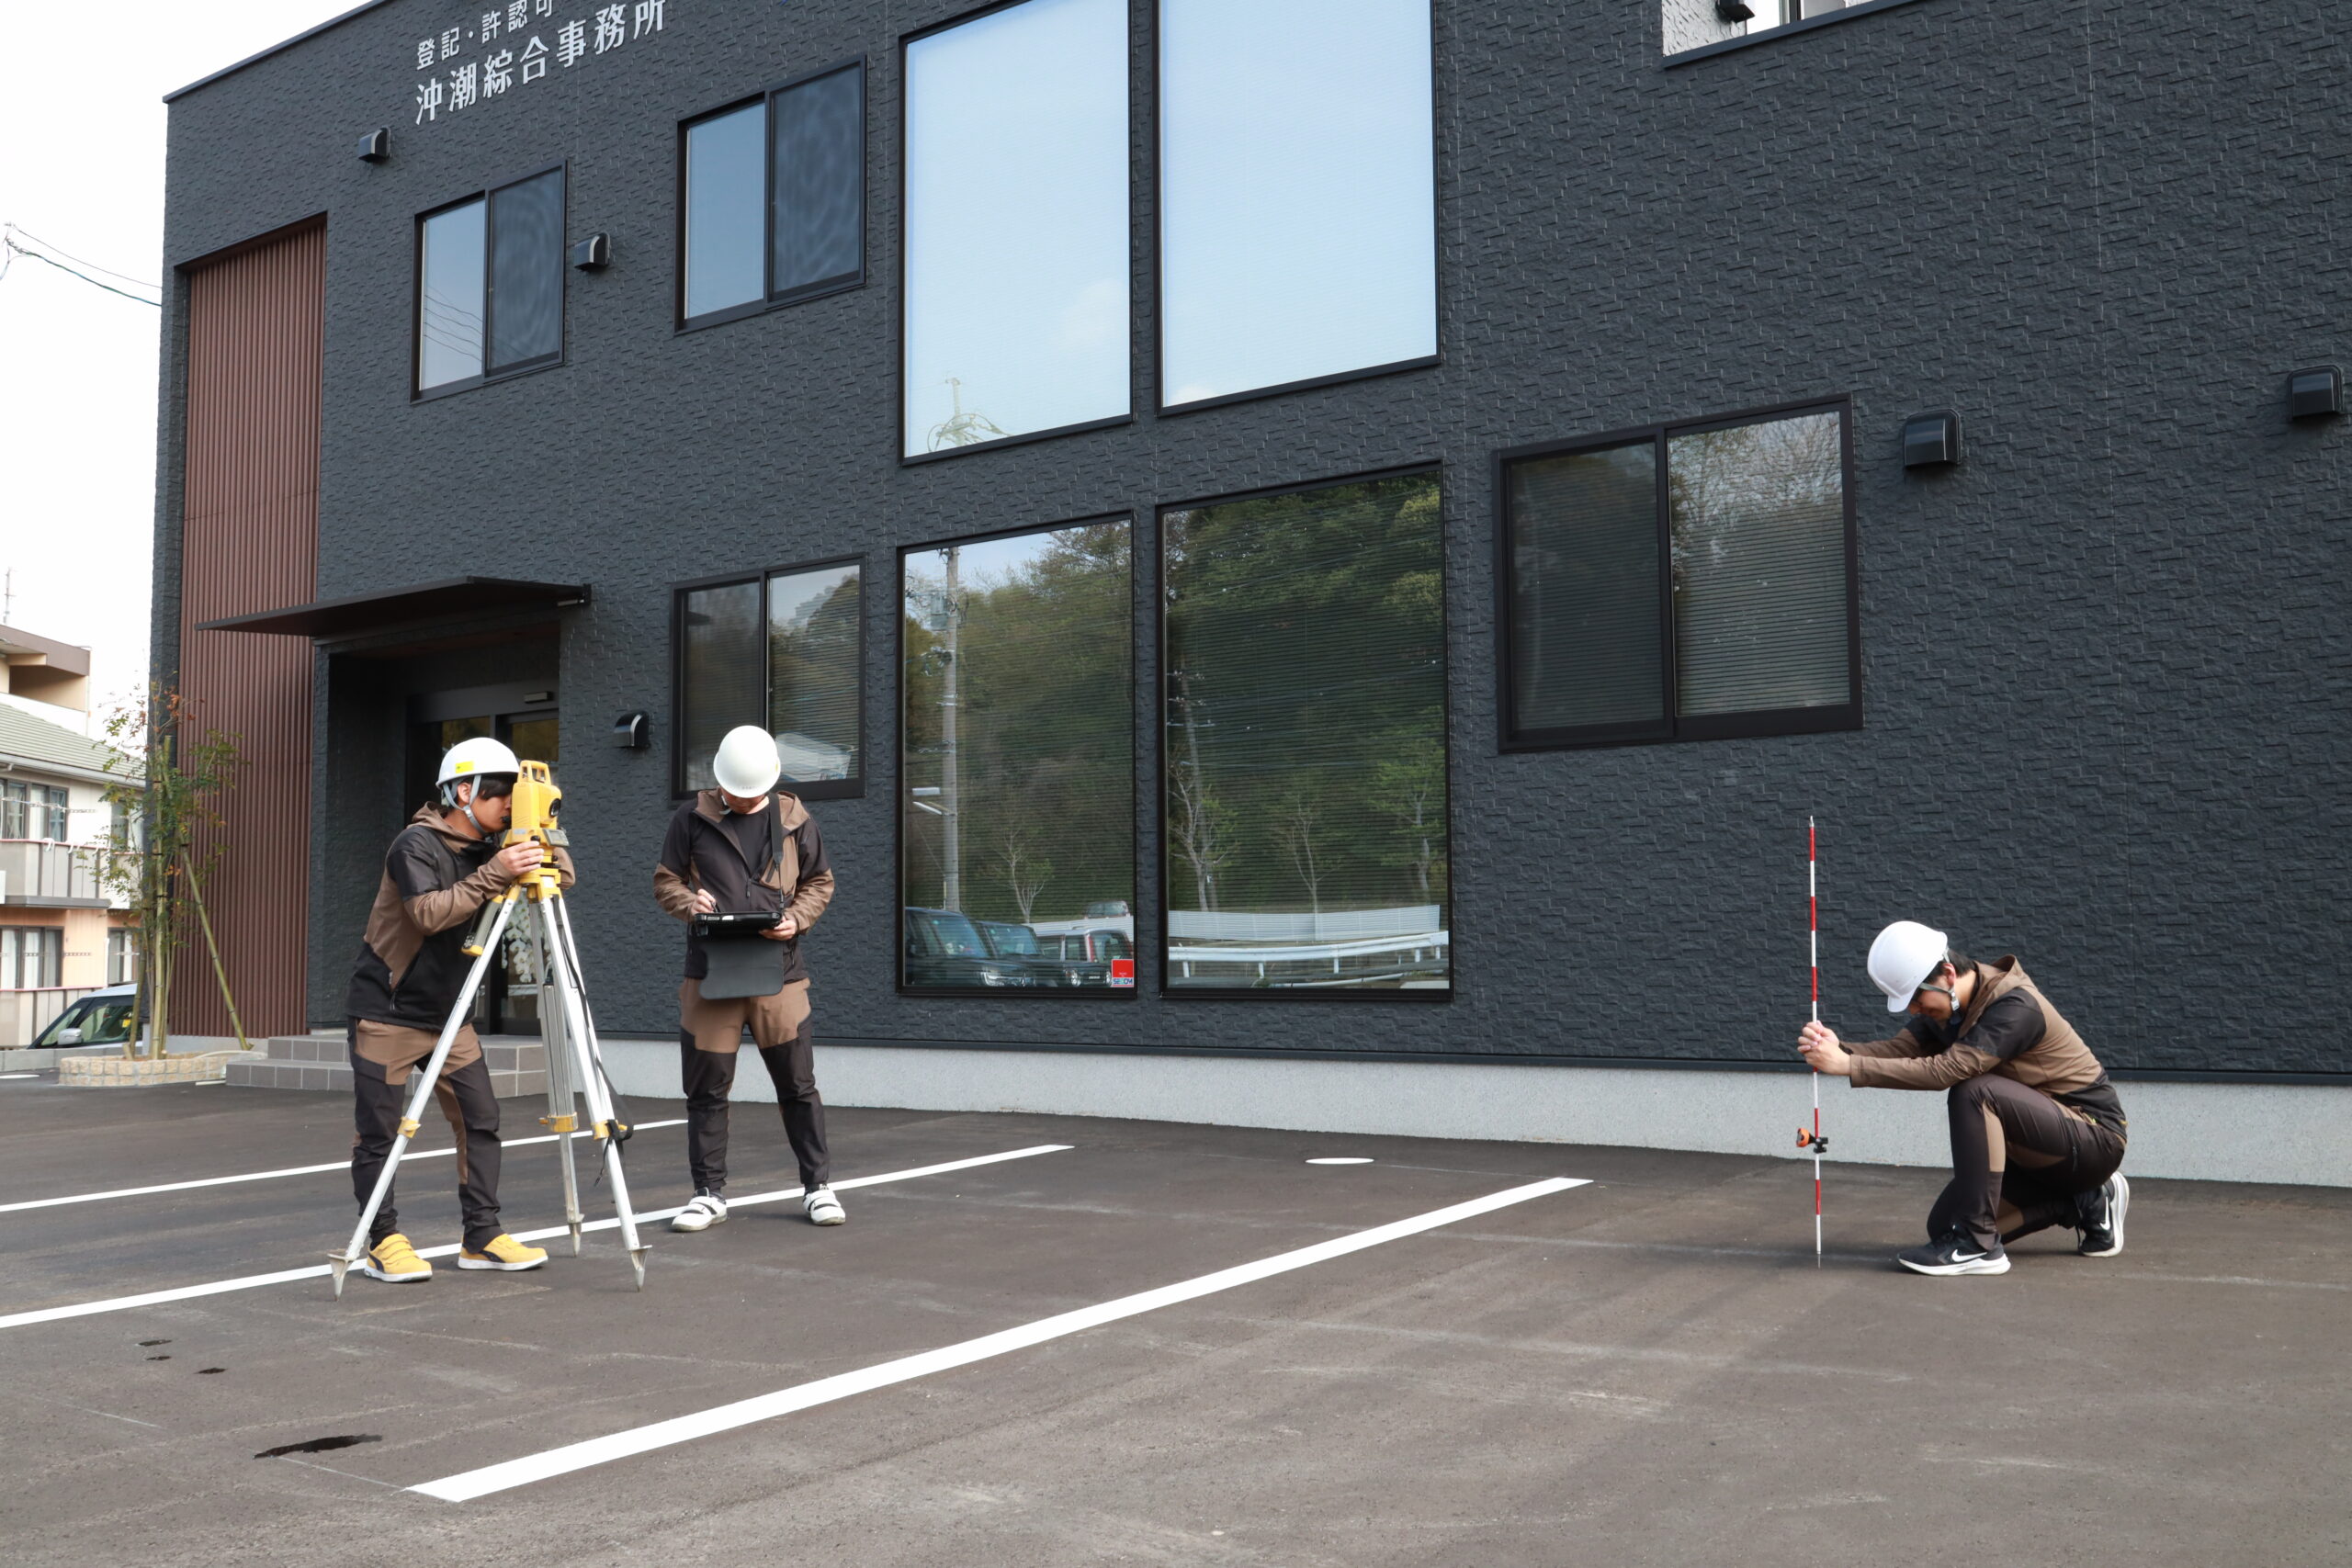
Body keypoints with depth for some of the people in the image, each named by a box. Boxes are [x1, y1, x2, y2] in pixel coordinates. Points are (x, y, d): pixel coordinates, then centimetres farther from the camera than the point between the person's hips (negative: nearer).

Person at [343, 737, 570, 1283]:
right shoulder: (416, 844, -15)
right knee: (378, 1131, -2)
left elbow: (564, 877, 6)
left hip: (448, 1013, 7)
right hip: (387, 1012, -7)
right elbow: (430, 912, -28)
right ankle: (383, 1244, 9)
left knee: (480, 1119, 1)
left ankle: (482, 1238, 8)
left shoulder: (487, 848, 6)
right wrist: (494, 875, -33)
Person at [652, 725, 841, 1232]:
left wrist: (796, 918, -6)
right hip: (710, 972, 0)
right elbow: (665, 881, 9)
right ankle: (710, 1193, 16)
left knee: (798, 1085, 4)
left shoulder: (794, 820, 6)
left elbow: (820, 882, 13)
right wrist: (689, 902, -13)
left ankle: (817, 1185, 17)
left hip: (779, 971, 0)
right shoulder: (692, 819, 3)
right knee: (707, 1088, 4)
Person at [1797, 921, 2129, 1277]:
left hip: (2094, 1138, -9)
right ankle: (2086, 1202, 14)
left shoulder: (2015, 1006, -27)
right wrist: (1838, 1049, -31)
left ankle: (1977, 1245, -24)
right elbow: (1898, 1049, -11)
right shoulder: (1947, 1006, 1)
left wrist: (1849, 1066, -38)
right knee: (1945, 1225, 1)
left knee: (1973, 1091, -33)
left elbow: (1945, 1070, -37)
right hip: (2037, 1154, 9)